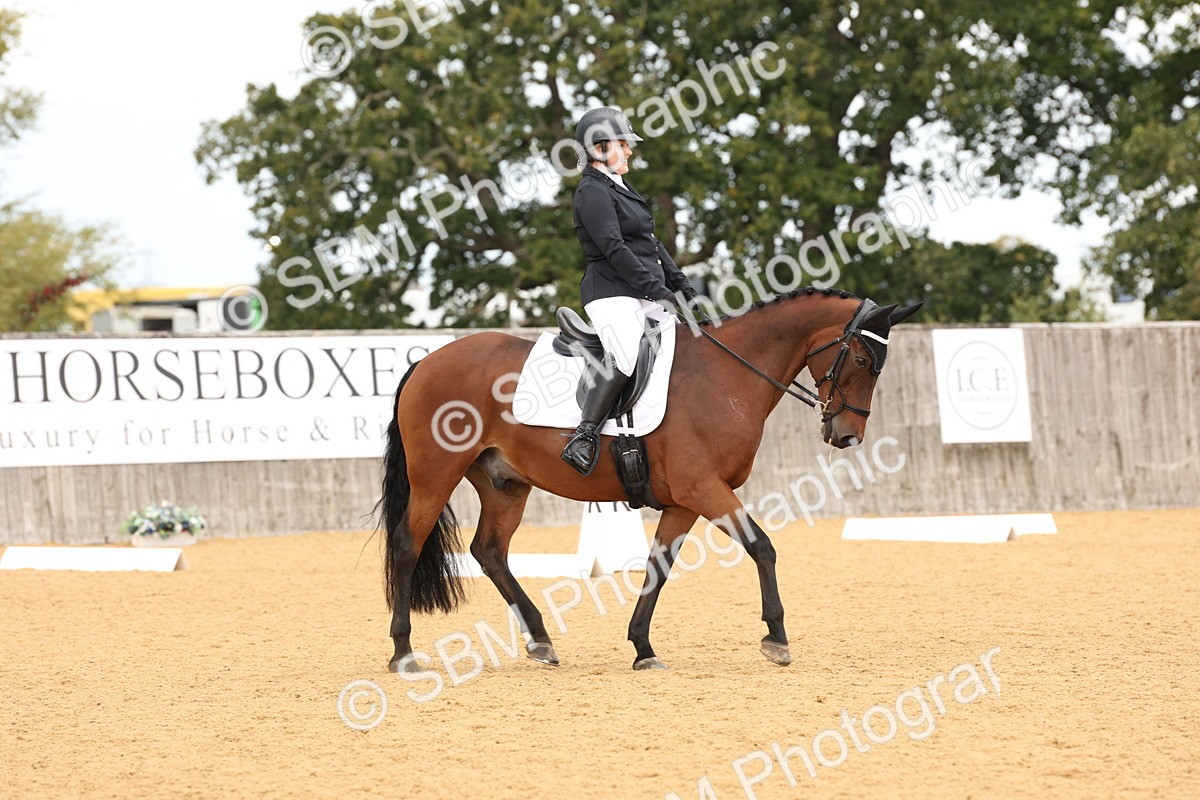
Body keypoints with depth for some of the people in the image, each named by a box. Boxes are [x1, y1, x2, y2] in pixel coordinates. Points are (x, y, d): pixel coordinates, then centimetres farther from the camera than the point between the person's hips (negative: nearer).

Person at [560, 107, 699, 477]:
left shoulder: (622, 190, 24)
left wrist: (683, 287, 14)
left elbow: (652, 244, 25)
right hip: (613, 295, -10)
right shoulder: (592, 193, -7)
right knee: (627, 355, -33)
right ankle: (583, 438, -35)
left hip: (646, 298, 10)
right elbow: (614, 249, -17)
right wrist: (657, 290, -20)